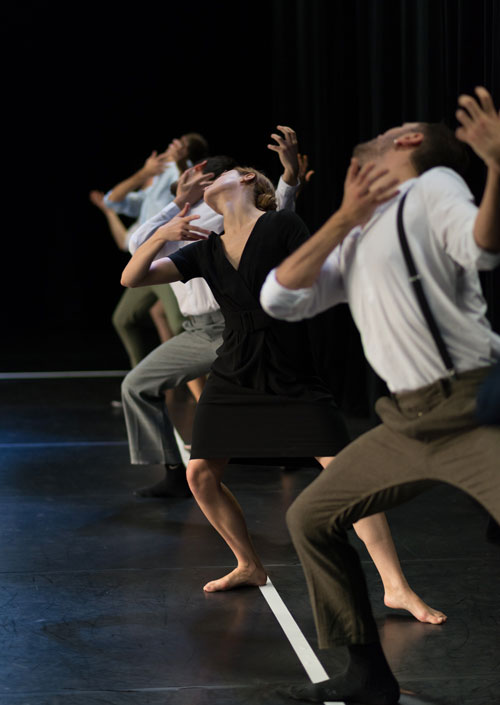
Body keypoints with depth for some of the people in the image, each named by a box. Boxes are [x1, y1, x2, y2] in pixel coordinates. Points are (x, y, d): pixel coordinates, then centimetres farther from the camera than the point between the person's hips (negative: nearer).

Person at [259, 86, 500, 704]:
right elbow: (279, 299, 8)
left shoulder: (434, 184, -1)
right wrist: (343, 219, 2)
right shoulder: (353, 241, 19)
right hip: (408, 421, 8)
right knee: (309, 519, 12)